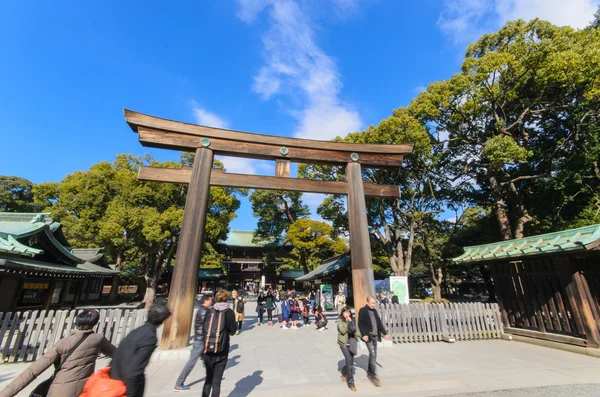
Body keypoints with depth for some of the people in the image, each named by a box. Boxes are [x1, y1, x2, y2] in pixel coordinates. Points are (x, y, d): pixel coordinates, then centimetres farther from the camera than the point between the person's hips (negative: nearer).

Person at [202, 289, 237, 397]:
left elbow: (204, 329, 6)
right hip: (221, 351, -3)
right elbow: (232, 331, -2)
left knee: (208, 378, 21)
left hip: (208, 350, 3)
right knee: (216, 381, 8)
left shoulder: (210, 312, 0)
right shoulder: (229, 312, -7)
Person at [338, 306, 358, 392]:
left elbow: (354, 329, -1)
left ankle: (344, 373, 44)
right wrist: (347, 322, -15)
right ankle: (350, 383, 1)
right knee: (349, 360, -12)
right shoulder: (340, 321, -5)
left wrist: (350, 322, -16)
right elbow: (343, 331, -17)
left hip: (351, 343, 5)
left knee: (350, 361, 13)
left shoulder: (351, 320, 8)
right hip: (344, 343, -5)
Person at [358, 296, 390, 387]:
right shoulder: (362, 311, -9)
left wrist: (384, 333, 12)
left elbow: (379, 323, 17)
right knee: (373, 354, -11)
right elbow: (360, 323, -13)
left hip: (375, 336, 7)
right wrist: (364, 334, -20)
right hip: (368, 336, -7)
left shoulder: (375, 311, 12)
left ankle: (369, 373, 27)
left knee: (373, 354, 13)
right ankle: (373, 375, -3)